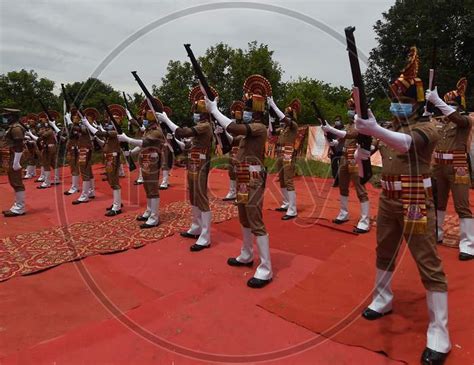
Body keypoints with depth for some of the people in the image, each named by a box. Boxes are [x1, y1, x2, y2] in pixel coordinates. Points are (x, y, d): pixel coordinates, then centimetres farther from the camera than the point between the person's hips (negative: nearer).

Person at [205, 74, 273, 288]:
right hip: (244, 179, 10)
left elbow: (233, 128, -28)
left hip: (253, 180, -10)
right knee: (244, 220, 20)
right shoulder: (250, 128, 15)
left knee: (256, 223, -9)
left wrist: (213, 110, -19)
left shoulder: (259, 128, -17)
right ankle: (246, 256, 36)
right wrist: (214, 112, 8)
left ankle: (265, 270, -3)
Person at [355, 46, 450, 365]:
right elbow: (361, 157, 14)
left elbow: (407, 142, -36)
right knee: (384, 253, 18)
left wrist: (376, 131, -50)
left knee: (429, 264, -3)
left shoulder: (427, 128, -10)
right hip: (388, 199, 7)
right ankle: (383, 300, 38)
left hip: (416, 202, -7)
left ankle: (439, 335, 5)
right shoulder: (390, 127, 12)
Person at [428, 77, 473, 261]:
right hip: (438, 166, 6)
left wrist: (437, 100, -31)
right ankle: (436, 234, 29)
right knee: (438, 203, 15)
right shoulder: (440, 122, 13)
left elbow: (456, 118, -25)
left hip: (457, 168, -6)